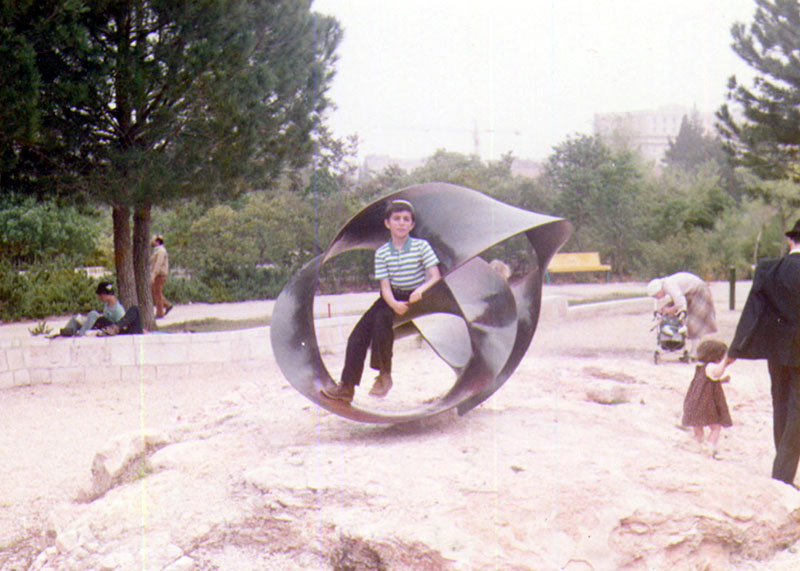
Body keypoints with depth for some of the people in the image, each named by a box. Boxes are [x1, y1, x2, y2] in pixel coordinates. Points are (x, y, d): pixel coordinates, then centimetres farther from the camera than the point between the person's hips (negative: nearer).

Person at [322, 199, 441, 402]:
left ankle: (384, 375, -16)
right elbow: (385, 286, -4)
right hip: (392, 298, 4)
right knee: (359, 333, -13)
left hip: (416, 297, -4)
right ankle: (347, 387, -9)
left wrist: (420, 290, -31)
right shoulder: (382, 252, 2)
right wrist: (394, 304, -25)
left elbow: (436, 277, -10)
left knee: (382, 318, -31)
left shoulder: (421, 246, -5)